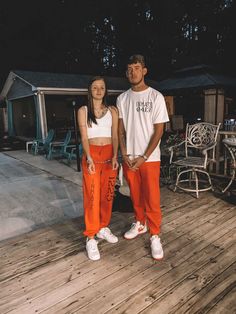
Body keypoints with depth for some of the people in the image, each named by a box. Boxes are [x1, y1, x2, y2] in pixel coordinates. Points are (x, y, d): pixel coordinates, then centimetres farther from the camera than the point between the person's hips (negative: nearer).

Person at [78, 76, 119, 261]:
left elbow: (115, 136, 4)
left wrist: (115, 156, -10)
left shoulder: (112, 110, 9)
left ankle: (103, 228, 26)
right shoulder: (83, 111, 3)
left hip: (109, 154, 3)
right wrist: (89, 158, -19)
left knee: (108, 193, 8)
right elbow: (84, 137, -5)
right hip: (92, 155, -2)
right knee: (92, 195, -5)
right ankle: (91, 237, 3)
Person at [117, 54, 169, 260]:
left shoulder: (156, 97, -6)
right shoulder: (122, 98, 5)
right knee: (135, 195, 16)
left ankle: (155, 236, 16)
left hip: (149, 158, -3)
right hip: (128, 158, 4)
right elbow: (120, 130, 6)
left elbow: (159, 131, -8)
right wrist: (124, 155, -4)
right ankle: (140, 224, 36)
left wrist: (144, 157, -12)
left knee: (152, 198, 0)